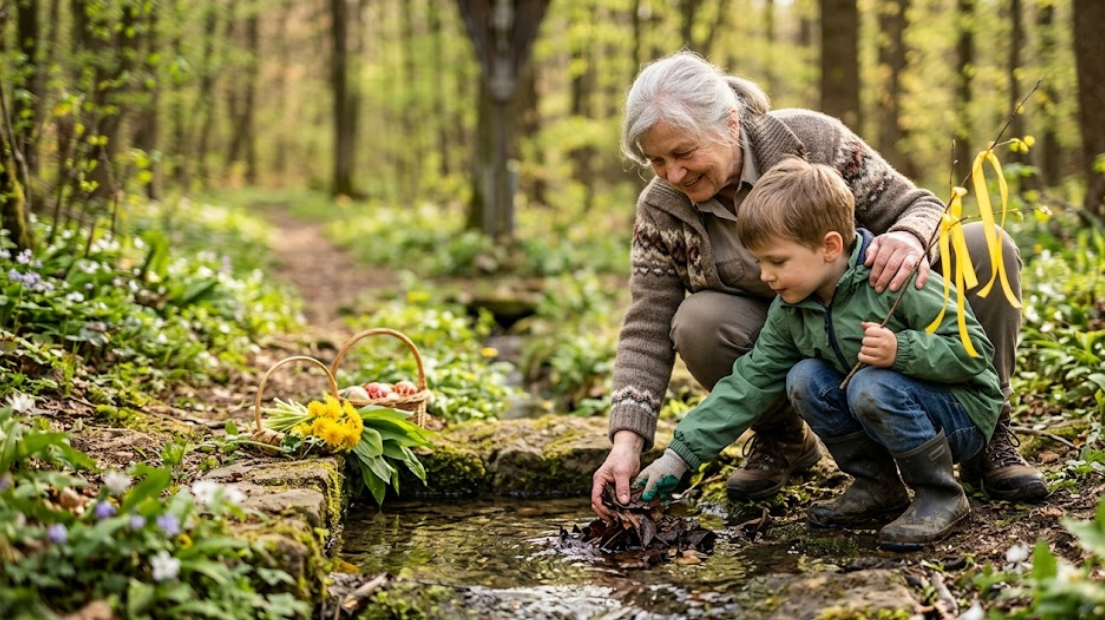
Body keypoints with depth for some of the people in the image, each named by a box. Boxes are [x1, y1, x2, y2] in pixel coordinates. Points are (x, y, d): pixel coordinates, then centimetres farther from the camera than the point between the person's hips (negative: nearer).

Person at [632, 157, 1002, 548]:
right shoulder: (790, 312, -2)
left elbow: (973, 349, -22)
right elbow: (751, 381, -2)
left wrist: (901, 350, -39)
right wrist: (680, 455, -7)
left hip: (962, 412, -7)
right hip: (878, 407, 7)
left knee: (872, 387, -32)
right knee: (804, 379, -12)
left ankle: (941, 497, -12)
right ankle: (877, 487, 2)